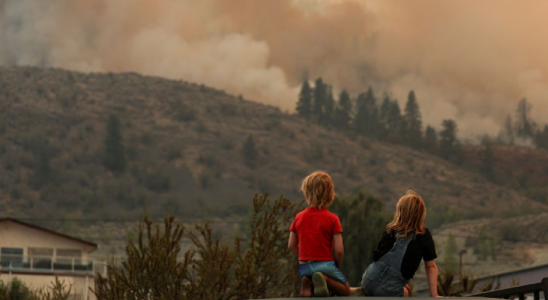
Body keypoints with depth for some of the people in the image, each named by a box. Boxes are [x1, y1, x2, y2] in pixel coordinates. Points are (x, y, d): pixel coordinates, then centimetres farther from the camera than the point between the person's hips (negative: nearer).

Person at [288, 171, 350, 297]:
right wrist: (337, 267, 8)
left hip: (304, 267, 4)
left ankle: (306, 282, -8)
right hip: (325, 263, -4)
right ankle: (325, 279, -16)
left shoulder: (299, 217, 4)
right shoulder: (332, 218, -7)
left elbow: (291, 245, 10)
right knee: (345, 291, 16)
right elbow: (339, 250, -10)